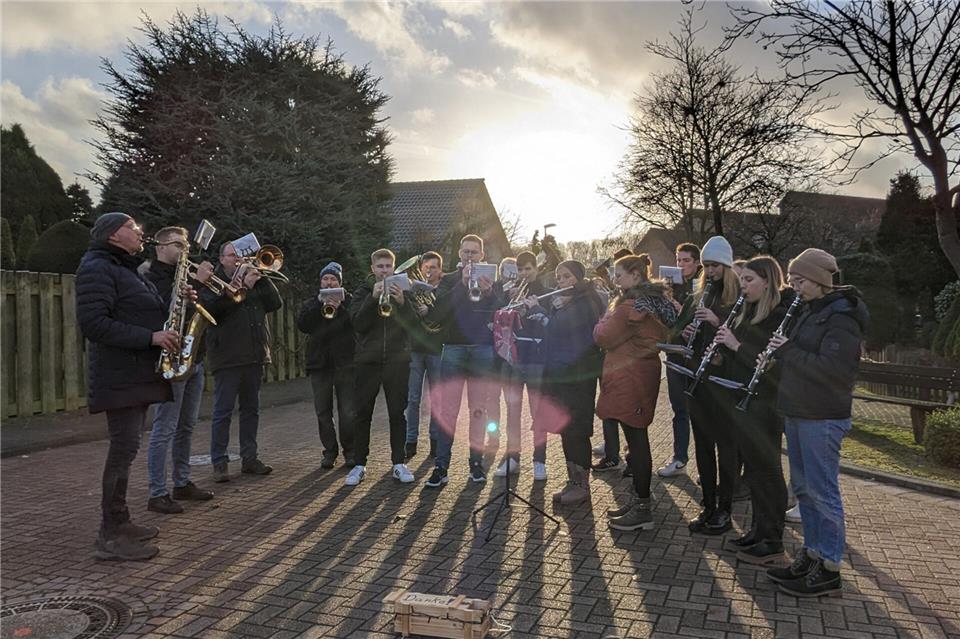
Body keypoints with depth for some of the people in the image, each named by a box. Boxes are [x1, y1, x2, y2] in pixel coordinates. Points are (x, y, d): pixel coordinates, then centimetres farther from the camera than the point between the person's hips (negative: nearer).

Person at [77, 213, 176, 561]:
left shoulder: (128, 270, 21)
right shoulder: (98, 268, -10)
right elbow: (93, 323, -20)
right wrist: (150, 337, -23)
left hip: (138, 372, 10)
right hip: (120, 375, -10)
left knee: (126, 446, 13)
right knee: (124, 447, -11)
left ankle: (118, 522, 22)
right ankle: (110, 538, -5)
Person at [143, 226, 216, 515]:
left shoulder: (181, 274, 18)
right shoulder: (151, 276, -8)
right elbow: (169, 309, -23)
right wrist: (195, 282, -22)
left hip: (194, 360, 9)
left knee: (186, 427, 14)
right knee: (164, 430, -5)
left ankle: (182, 483, 24)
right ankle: (157, 494, 2)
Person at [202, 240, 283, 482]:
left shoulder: (254, 281, 16)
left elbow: (275, 303, 5)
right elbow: (213, 308, -17)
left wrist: (260, 278, -5)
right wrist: (243, 286, -18)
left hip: (254, 356, 5)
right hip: (227, 358, -5)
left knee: (251, 409, 10)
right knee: (223, 412, -1)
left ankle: (249, 458, 18)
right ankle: (220, 463, 5)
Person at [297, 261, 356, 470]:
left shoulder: (349, 300, 8)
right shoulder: (311, 302, 15)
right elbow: (302, 325, -4)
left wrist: (340, 307, -18)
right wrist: (319, 303, -11)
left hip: (345, 363, -2)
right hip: (319, 363, 2)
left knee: (348, 412, -3)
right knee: (323, 412, 5)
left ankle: (350, 452, 10)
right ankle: (330, 451, 16)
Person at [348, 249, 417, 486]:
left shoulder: (401, 290, 9)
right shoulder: (363, 292, 8)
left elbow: (413, 324, -3)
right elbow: (358, 324, -8)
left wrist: (402, 302, -19)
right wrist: (373, 298, -18)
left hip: (398, 360, 0)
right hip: (368, 360, 0)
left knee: (397, 413, 2)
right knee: (363, 414, 2)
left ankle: (398, 463, 10)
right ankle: (359, 465, 11)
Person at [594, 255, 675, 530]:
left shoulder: (631, 304, -17)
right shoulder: (657, 299, 13)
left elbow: (605, 337, -16)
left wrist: (602, 322, 5)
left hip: (629, 377, -10)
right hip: (646, 370, 10)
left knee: (636, 442, -4)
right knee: (637, 439, 15)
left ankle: (642, 510, 4)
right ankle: (639, 501, 25)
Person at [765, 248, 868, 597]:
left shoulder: (842, 316, -16)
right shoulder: (812, 310, 13)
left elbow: (833, 370, -25)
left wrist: (788, 351, -20)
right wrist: (782, 352, 4)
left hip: (822, 417, -9)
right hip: (798, 411, 9)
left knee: (822, 491, -1)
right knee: (803, 487, 15)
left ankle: (829, 570, 11)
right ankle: (811, 554, 27)